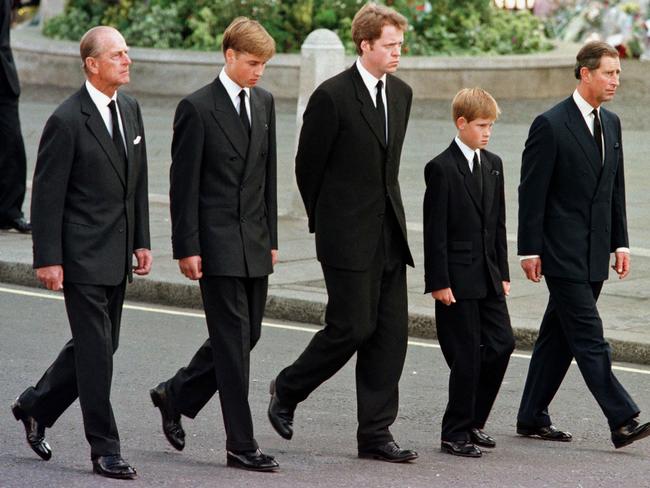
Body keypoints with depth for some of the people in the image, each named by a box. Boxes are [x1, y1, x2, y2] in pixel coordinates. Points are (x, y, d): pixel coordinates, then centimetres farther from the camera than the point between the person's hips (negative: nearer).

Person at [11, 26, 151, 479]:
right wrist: (48, 259, -14)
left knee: (100, 344, 15)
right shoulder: (67, 121, -14)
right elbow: (47, 195, -12)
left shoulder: (130, 108, 8)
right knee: (96, 350, -4)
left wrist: (142, 241, 12)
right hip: (83, 255, -8)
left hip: (117, 255, 8)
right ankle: (105, 450, 3)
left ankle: (36, 406, 34)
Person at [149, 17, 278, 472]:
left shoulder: (264, 102, 11)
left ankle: (176, 395, 30)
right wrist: (187, 248, -13)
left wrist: (271, 236, 14)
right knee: (233, 340, -5)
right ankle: (241, 445, 0)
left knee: (247, 334, 11)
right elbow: (184, 184, -10)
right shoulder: (198, 108, -10)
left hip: (255, 243, 7)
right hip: (217, 242, -7)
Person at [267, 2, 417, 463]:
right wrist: (324, 222, 5)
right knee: (352, 326, -7)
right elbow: (308, 166, -4)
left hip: (390, 234, 7)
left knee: (391, 331, 3)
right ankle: (287, 390, 17)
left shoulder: (401, 94, 10)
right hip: (349, 236, -7)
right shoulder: (332, 96, -12)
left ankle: (375, 433, 7)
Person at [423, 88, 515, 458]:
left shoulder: (493, 164, 12)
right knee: (467, 355, -5)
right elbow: (435, 230, -12)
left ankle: (473, 421, 19)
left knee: (502, 344, 4)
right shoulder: (442, 168, -10)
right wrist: (438, 282, -15)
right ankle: (456, 434, 6)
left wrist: (503, 273, 12)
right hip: (457, 278, -7)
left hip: (488, 276, 7)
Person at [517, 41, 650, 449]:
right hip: (562, 251, -7)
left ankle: (533, 417, 18)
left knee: (560, 335, 11)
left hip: (595, 252, 7)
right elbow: (532, 192, -10)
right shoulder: (551, 125, -10)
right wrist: (529, 250, -11)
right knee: (589, 336, -9)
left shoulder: (611, 124, 13)